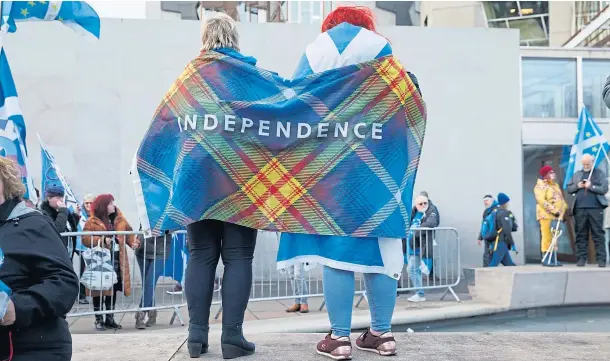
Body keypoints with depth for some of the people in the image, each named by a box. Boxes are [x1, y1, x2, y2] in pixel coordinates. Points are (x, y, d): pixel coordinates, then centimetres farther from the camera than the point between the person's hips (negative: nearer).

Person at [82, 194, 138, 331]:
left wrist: (133, 242, -7)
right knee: (99, 289, 0)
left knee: (113, 289, 10)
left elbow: (128, 233, 14)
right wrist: (102, 240, -22)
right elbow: (85, 239, -11)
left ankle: (110, 318, 21)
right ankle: (99, 319, 9)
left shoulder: (119, 219, 11)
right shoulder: (92, 222, -5)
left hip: (117, 259, 5)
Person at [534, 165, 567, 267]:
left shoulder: (555, 185, 20)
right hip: (546, 215, -8)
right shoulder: (540, 186, -6)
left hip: (556, 215, 8)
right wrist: (553, 210, -21)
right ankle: (546, 259, -7)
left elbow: (561, 199, 18)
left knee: (554, 237, 8)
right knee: (547, 237, -9)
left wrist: (562, 211, 1)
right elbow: (541, 201, -18)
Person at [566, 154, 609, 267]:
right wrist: (577, 186, -3)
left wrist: (591, 186, -14)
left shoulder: (600, 174, 6)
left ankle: (601, 259, -1)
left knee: (598, 235, -2)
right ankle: (581, 259, 7)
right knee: (581, 235, 4)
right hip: (580, 209, 3)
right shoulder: (577, 175, 16)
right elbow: (569, 189, 15)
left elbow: (604, 189, -3)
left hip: (595, 208, -3)